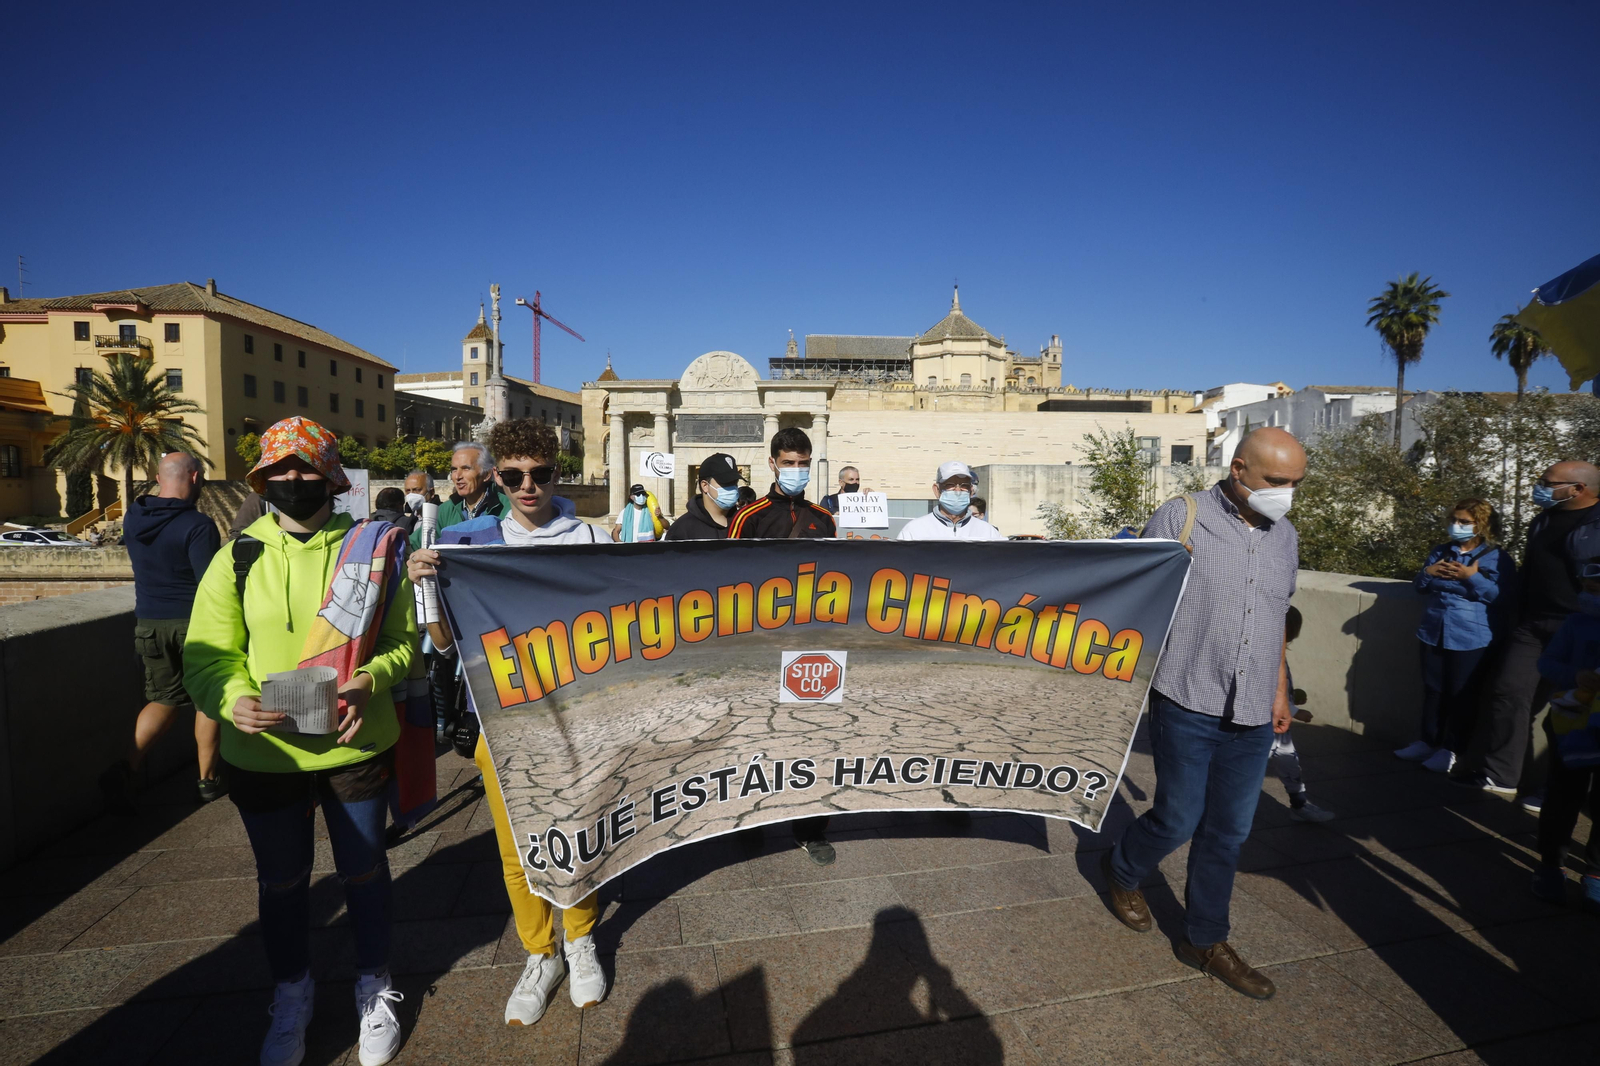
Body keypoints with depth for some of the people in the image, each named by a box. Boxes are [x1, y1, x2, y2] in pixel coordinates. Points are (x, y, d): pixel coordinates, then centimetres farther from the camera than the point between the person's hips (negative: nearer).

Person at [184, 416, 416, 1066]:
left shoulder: (373, 550, -4)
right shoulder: (237, 560, -1)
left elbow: (403, 640, -2)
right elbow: (207, 654, -2)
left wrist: (371, 679, -21)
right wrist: (233, 699, -22)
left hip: (356, 747, -1)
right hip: (263, 755, 1)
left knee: (364, 870, 15)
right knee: (280, 880, 19)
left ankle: (374, 988, 39)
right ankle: (291, 995, 46)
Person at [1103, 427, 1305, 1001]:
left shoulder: (1285, 536, 11)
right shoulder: (1180, 517, -9)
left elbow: (1276, 619, 20)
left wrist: (1279, 691, 20)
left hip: (1254, 716, 6)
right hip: (1189, 705, -5)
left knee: (1228, 833, 13)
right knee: (1178, 820, 5)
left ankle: (1205, 939, 31)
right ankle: (1122, 870, 36)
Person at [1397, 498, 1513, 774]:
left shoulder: (1497, 558, -5)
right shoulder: (1440, 551, 9)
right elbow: (1420, 586, 14)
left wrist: (1472, 577, -22)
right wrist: (1427, 573, -6)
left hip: (1470, 639, -5)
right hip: (1433, 634, 5)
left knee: (1460, 696, 4)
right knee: (1432, 691, 14)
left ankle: (1449, 749, 16)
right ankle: (1427, 741, 26)